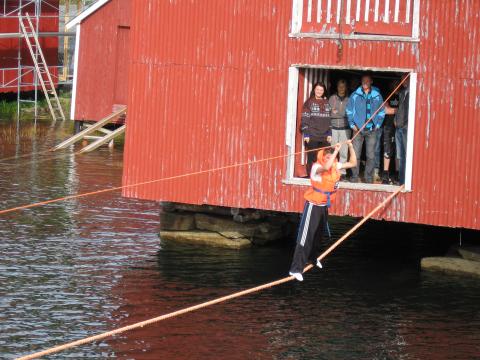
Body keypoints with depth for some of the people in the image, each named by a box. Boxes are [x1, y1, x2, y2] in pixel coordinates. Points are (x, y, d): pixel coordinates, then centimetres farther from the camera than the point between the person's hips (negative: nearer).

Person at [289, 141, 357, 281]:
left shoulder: (336, 166, 0)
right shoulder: (317, 167, -20)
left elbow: (353, 163, 6)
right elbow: (326, 167, -43)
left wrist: (350, 146, -6)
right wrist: (336, 150, -36)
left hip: (324, 206, 7)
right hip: (313, 205, -7)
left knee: (319, 234, 23)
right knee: (306, 237, -10)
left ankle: (313, 258, 46)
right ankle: (296, 268, -10)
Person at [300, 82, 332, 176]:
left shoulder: (326, 103, 15)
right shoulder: (309, 102, 3)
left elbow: (329, 119, 17)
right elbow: (305, 119, -3)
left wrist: (329, 133, 11)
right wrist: (306, 134, -10)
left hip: (324, 136, 4)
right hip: (312, 136, -4)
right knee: (312, 158, -2)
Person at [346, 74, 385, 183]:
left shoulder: (377, 96, 4)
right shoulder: (355, 95, 2)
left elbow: (381, 112, 11)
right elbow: (349, 110, 7)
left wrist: (378, 125, 3)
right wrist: (352, 124, 1)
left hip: (372, 130, 1)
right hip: (358, 129, -1)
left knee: (371, 156, 3)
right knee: (355, 154, -2)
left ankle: (369, 177, 11)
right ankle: (355, 176, 5)